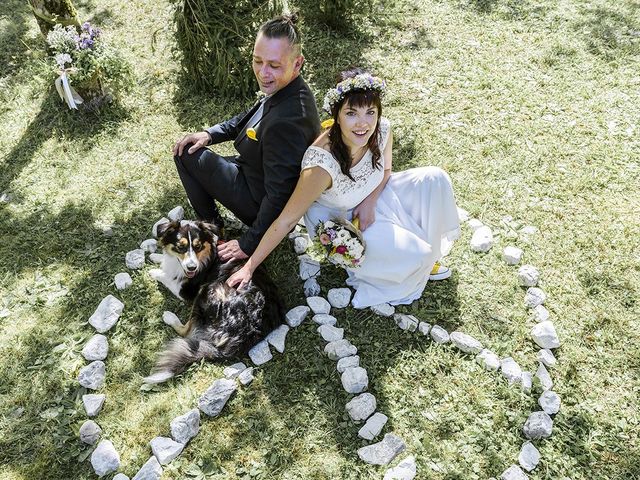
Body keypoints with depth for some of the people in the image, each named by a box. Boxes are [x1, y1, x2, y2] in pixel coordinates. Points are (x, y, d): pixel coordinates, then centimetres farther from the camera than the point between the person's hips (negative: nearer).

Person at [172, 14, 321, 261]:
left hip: (260, 201, -9)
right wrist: (209, 134, -2)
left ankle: (211, 226, 16)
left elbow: (278, 196, -32)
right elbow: (247, 118, 11)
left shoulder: (286, 122, -39)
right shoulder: (287, 89, -9)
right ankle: (210, 222, 32)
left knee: (185, 155, -1)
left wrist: (249, 244, -21)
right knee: (186, 147, 21)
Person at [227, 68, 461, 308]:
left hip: (371, 199, 6)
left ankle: (426, 257, 12)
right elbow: (285, 221, -29)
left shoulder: (383, 130, -21)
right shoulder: (321, 163, -38)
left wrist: (370, 202, -16)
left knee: (435, 179, -6)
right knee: (412, 255, -21)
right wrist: (249, 267, -24)